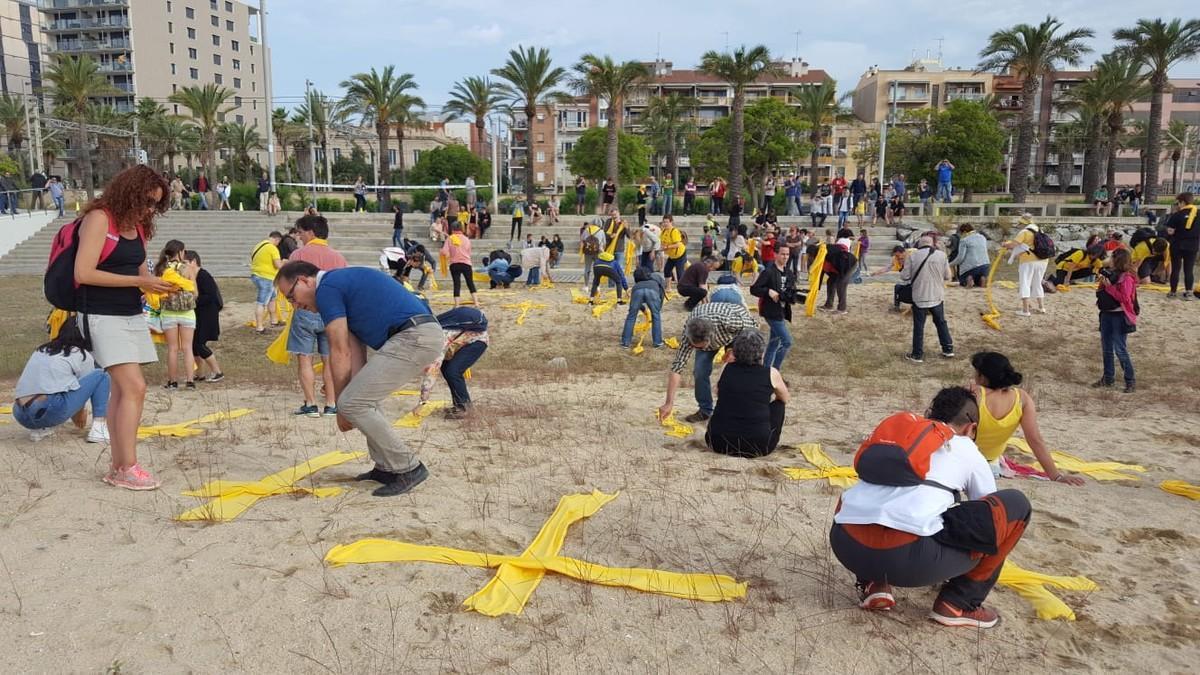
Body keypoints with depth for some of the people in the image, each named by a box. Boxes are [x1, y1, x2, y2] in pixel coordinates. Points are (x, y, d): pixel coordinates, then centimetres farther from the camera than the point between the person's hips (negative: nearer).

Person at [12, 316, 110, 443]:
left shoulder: (40, 350, 27)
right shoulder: (82, 356, 11)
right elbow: (84, 388, 22)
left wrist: (75, 414, 50)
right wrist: (81, 413, 43)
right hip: (51, 411, -6)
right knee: (101, 376, 9)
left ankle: (39, 429, 17)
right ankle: (98, 429, 0)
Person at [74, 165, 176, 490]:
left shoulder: (137, 225, 13)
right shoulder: (99, 218, -10)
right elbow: (83, 273, -17)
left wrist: (157, 284, -4)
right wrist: (138, 282, -18)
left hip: (132, 316, 8)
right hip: (103, 317, -8)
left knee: (121, 389, 7)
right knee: (134, 387, -14)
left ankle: (117, 467, 12)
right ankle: (127, 468, -7)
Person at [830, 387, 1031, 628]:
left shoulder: (896, 426, 31)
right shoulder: (968, 452, 21)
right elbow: (988, 515, 37)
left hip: (846, 546, 5)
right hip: (908, 557, -4)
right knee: (1015, 506, 14)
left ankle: (872, 585, 19)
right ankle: (959, 603, 18)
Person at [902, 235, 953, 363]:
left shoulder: (912, 256, -9)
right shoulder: (941, 254, -3)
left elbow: (905, 277, -7)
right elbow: (947, 275, 3)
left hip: (920, 297, -2)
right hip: (937, 296, 2)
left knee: (918, 326, 5)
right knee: (941, 322, 19)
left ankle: (917, 355, 9)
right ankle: (948, 349, 26)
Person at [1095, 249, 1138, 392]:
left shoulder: (1127, 278, -12)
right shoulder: (1112, 274, 10)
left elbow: (1124, 298, -20)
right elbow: (1101, 293, 14)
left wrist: (1109, 286, -19)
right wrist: (1102, 283, -3)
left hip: (1120, 316, -8)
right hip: (1107, 314, 8)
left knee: (1120, 350, -7)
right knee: (1106, 348, 13)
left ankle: (1130, 381, 2)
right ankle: (1108, 378, 23)